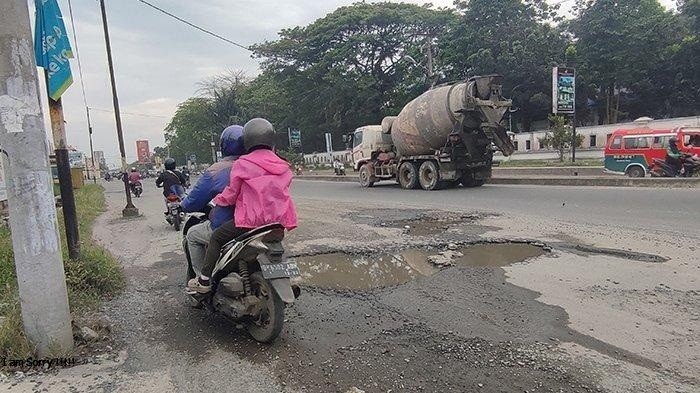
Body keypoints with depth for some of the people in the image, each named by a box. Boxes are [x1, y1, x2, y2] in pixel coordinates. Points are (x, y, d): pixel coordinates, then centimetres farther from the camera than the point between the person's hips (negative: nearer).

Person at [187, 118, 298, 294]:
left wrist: (216, 201, 17)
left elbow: (231, 194, -2)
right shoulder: (283, 166, 10)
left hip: (251, 221, -6)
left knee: (216, 238, 9)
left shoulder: (243, 164, -5)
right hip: (278, 221, 6)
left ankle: (204, 281, 8)